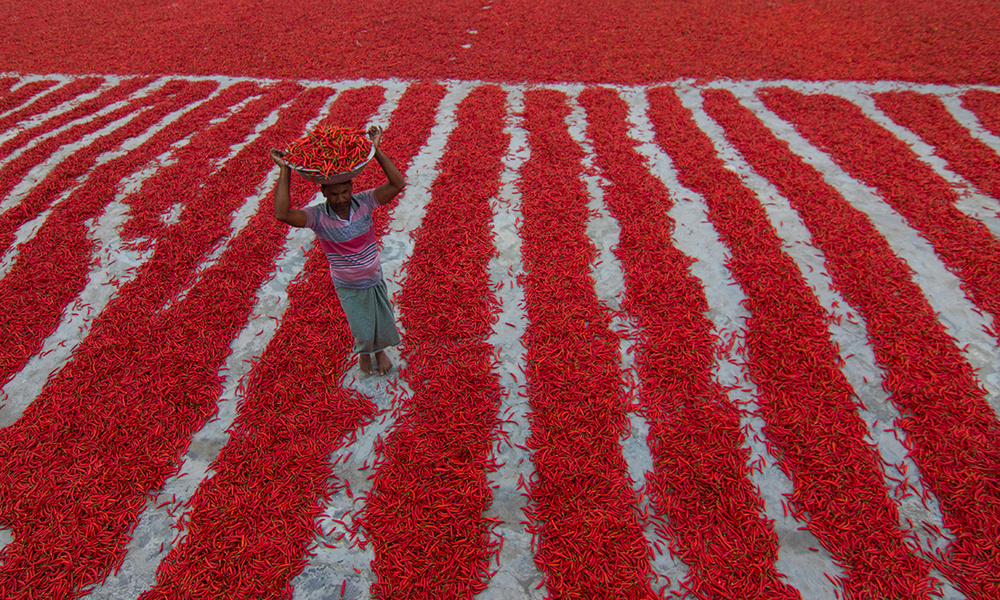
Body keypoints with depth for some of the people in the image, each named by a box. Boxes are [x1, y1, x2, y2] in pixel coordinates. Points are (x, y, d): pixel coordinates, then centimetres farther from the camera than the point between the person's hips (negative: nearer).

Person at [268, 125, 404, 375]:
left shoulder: (363, 202, -17)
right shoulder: (318, 216, -22)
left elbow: (397, 184, -28)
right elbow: (282, 214, -39)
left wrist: (376, 151, -34)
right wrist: (284, 171, -37)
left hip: (375, 279, 2)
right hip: (348, 287, -2)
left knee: (384, 323, 19)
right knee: (362, 331, 13)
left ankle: (380, 351, 53)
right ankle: (364, 352, 50)